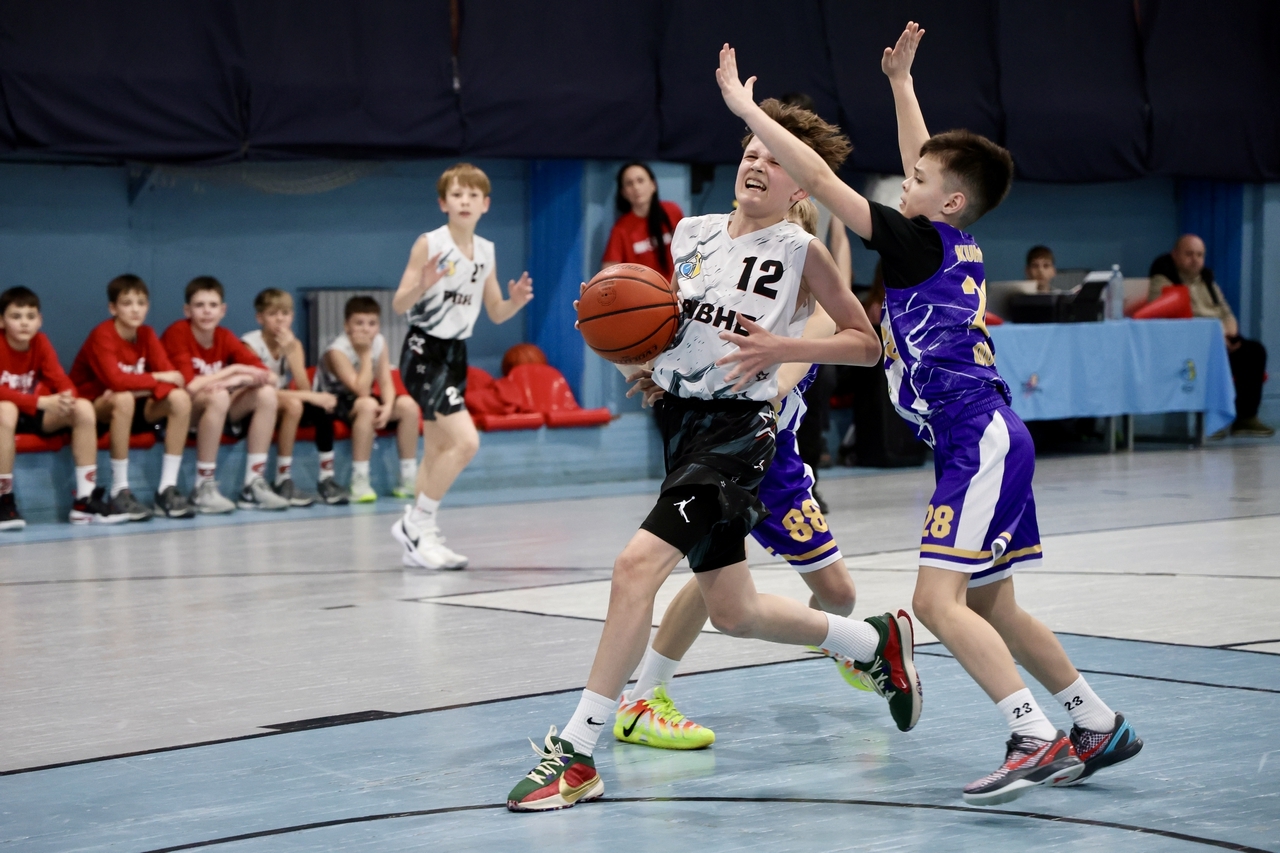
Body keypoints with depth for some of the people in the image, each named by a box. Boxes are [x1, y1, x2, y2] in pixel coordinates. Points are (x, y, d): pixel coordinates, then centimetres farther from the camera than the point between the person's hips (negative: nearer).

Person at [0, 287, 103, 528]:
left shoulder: (40, 342, -2)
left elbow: (61, 381, -6)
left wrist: (67, 398, -31)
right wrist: (42, 402, -38)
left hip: (34, 417, 6)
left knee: (83, 408, -15)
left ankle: (86, 499, -15)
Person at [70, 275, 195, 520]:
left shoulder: (147, 335, 2)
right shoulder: (102, 335, -17)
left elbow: (170, 375, -8)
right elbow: (115, 379, -31)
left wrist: (140, 387, -26)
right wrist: (156, 378, -22)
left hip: (133, 411, 6)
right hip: (93, 411, -6)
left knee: (179, 397, -18)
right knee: (123, 398, -39)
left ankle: (167, 489, -20)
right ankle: (120, 491, -30)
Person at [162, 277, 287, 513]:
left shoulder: (225, 338, 1)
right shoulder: (177, 333, -15)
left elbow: (269, 376, -6)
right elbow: (190, 385, -26)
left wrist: (240, 380, -27)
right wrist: (233, 370, -17)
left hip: (215, 414, 6)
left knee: (266, 393, -13)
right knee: (218, 396, -35)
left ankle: (254, 485, -12)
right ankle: (203, 489, -27)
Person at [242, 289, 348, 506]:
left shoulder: (293, 344, 0)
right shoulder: (250, 344, -15)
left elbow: (305, 388, -12)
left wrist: (291, 351, -24)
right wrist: (310, 397, -29)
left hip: (282, 408, 6)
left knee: (323, 405, -20)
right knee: (293, 404, -34)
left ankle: (326, 477, -17)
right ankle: (283, 482, -31)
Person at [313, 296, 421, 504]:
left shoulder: (380, 342, -5)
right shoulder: (337, 350, -25)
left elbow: (386, 383, -9)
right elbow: (362, 390, -31)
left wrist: (388, 407, -29)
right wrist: (366, 354, -29)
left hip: (359, 400, 7)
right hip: (331, 402, -7)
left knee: (408, 405, -15)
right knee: (368, 405, -37)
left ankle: (408, 478, -9)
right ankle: (359, 482, -34)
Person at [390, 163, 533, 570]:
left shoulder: (486, 251, 6)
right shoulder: (429, 244, -12)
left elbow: (495, 313, 13)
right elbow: (399, 304, -14)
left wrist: (515, 301, -7)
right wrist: (422, 285, -33)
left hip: (456, 353, 7)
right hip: (424, 352, -7)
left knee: (438, 451, 13)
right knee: (465, 441, -18)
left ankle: (420, 537, 23)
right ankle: (415, 525, -4)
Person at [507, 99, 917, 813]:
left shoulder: (802, 251, -6)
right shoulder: (692, 234, 9)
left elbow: (865, 343, -3)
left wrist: (781, 347, -17)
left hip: (736, 427, -7)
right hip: (677, 414, 7)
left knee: (638, 563, -23)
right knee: (734, 611, 15)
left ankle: (576, 757, -15)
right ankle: (878, 641, 39)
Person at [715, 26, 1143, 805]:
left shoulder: (921, 241, -9)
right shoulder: (957, 243, 14)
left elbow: (820, 178, -11)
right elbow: (925, 161, 33)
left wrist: (745, 105, -6)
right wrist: (901, 82, 37)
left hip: (979, 441, -10)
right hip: (987, 440, 10)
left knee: (938, 600, -14)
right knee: (990, 606, 16)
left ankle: (1037, 739, -18)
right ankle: (1100, 726, 23)